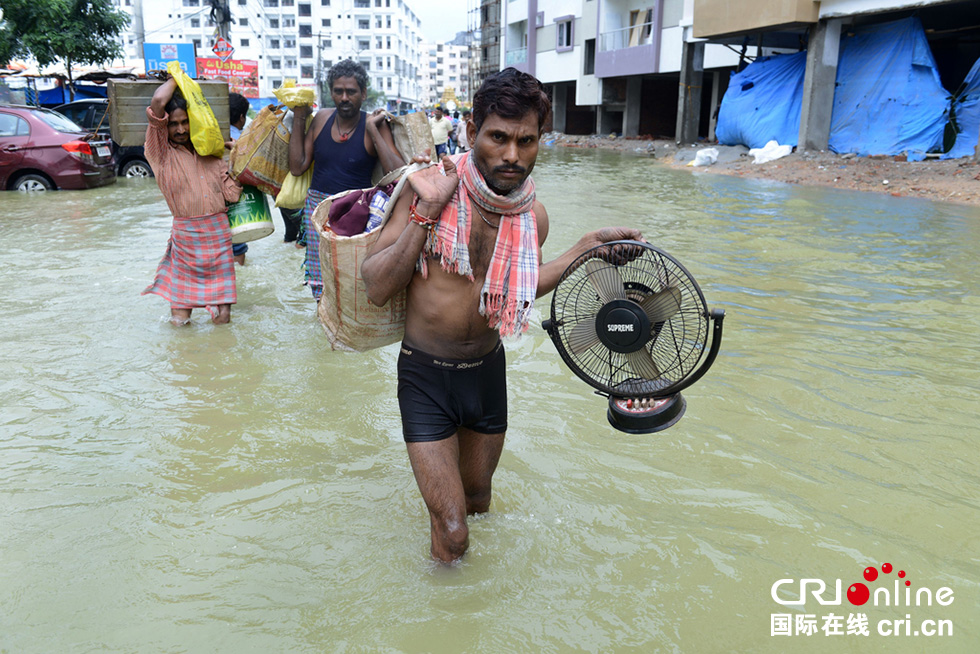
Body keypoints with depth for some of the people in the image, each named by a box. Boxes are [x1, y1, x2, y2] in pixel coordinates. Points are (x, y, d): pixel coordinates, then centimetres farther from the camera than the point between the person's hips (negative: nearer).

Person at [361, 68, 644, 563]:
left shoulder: (533, 217, -6)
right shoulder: (430, 189, -17)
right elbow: (377, 289, -18)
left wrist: (588, 246, 3)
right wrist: (427, 211, -26)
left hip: (488, 371, 4)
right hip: (425, 375, -4)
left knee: (477, 501, 25)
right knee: (452, 536, -3)